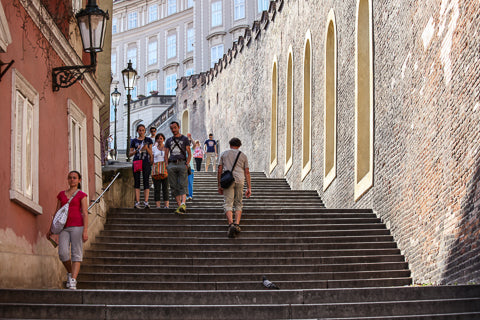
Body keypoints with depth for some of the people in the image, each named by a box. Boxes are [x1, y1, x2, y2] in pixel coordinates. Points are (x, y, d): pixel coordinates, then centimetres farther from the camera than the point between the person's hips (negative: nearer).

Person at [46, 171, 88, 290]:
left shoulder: (81, 195, 5)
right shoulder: (61, 194, 17)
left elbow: (85, 213, -3)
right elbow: (57, 212, 19)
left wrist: (85, 230, -13)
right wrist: (51, 229, 14)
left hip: (77, 226, -3)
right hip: (64, 227, 3)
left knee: (76, 254, -8)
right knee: (63, 253, -11)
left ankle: (73, 281, -12)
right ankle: (70, 272, 15)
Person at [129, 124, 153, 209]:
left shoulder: (148, 140, 10)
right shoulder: (134, 141, 11)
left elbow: (150, 153, 8)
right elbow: (130, 153, 10)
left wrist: (146, 148, -12)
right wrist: (137, 150, -8)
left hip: (146, 162, -1)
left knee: (146, 182, -6)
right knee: (137, 182, -2)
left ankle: (146, 202, -11)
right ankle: (137, 202, -4)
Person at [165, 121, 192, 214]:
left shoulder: (184, 139, 11)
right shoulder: (169, 141, 19)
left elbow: (189, 154, 7)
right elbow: (166, 155, 19)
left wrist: (187, 164, -7)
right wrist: (167, 166, 4)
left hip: (182, 163, -4)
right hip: (171, 164, 4)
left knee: (182, 185, -15)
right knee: (174, 187, -1)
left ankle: (183, 204, -31)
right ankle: (179, 205, 2)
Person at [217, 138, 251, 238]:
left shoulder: (224, 154, 14)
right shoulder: (243, 155, 15)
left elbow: (219, 170, 8)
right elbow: (247, 173, 10)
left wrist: (219, 185, 11)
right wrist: (249, 188, 10)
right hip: (240, 180, 1)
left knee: (228, 204, -5)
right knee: (238, 203, 12)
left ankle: (231, 224, -26)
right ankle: (237, 224, -4)